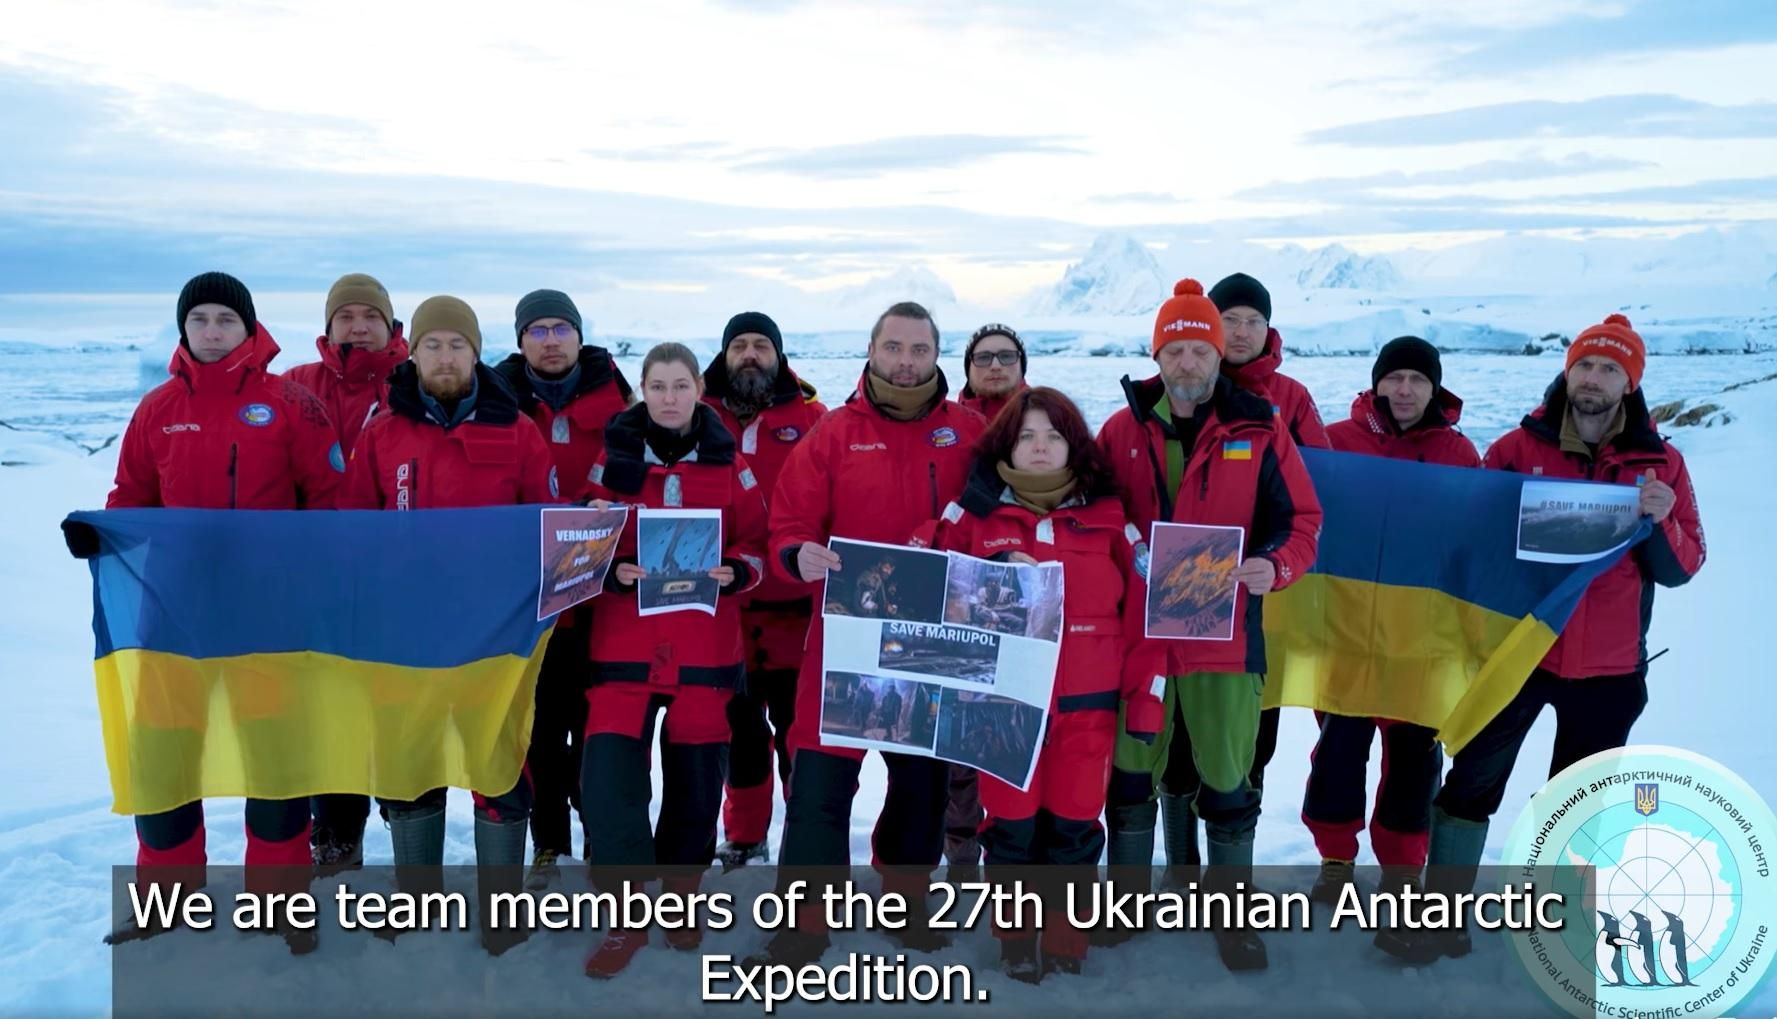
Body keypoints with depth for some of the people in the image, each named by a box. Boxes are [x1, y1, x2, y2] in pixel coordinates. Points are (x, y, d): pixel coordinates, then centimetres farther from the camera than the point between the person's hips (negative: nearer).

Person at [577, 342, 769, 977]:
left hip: (704, 644, 1)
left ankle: (681, 897, 29)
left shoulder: (729, 464, 4)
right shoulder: (614, 458, 3)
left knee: (696, 775, 6)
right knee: (608, 770, -11)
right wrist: (613, 570, -14)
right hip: (624, 641, 0)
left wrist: (735, 573, -14)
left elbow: (757, 545, 7)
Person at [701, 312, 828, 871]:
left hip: (795, 606, -2)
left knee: (799, 725, 4)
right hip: (721, 605, 2)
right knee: (739, 726, 14)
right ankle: (743, 836, 28)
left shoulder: (811, 419, 2)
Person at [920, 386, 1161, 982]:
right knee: (1011, 822, 6)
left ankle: (1065, 938, 25)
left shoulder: (1108, 515, 5)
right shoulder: (976, 512, 3)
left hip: (1086, 701, 1)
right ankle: (1016, 936, 24)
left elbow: (1142, 605, 5)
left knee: (1074, 822, 7)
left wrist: (1145, 687, 1)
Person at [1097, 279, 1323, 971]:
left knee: (1226, 782, 6)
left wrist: (1275, 565, -16)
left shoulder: (1260, 432, -1)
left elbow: (1302, 519, 3)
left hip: (1224, 632, -1)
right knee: (1130, 777, 13)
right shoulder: (1123, 431, 3)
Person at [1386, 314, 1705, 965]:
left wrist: (1661, 522, -19)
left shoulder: (1660, 463, 0)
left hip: (1608, 665, 1)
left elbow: (1680, 569, -1)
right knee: (1472, 780, 2)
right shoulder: (1518, 448, -3)